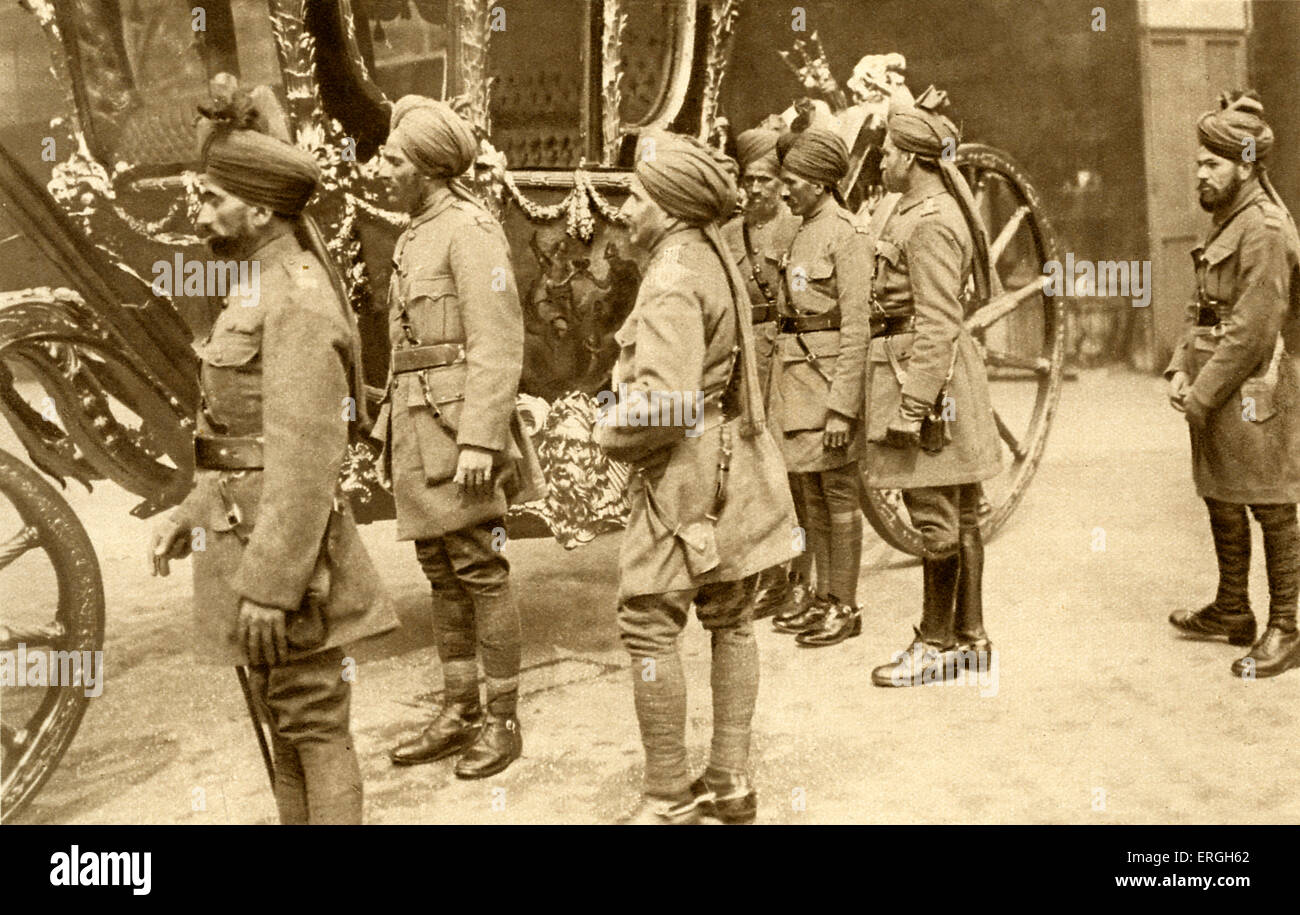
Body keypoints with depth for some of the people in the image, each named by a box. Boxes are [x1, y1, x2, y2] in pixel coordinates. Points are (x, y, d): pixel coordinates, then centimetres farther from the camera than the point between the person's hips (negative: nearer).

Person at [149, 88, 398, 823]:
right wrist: (192, 514, 17)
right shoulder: (269, 291, 14)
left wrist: (268, 583, -23)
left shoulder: (299, 305, -19)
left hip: (284, 542, -10)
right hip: (251, 525, 10)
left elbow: (307, 459, -23)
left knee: (313, 722, 0)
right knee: (282, 716, 17)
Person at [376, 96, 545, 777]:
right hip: (420, 432, 9)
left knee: (480, 572, -3)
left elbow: (498, 348, -18)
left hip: (459, 427, -9)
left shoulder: (470, 230, -12)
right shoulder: (418, 235, 17)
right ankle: (458, 715, 20)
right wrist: (399, 434, 22)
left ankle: (502, 722, 8)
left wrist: (479, 442, -23)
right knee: (440, 573, 12)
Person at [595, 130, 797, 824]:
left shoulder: (673, 280, -19)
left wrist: (612, 433, -11)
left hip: (685, 466, -10)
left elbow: (666, 399, -28)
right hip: (733, 456, 10)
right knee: (730, 621, 13)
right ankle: (730, 780, 23)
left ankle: (668, 797, 4)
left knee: (647, 624, -2)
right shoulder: (713, 256, 11)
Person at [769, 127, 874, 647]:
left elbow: (856, 328, -17)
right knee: (809, 493, 13)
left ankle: (845, 608, 8)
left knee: (838, 494, -1)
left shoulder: (848, 235, -12)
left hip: (832, 377, -9)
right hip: (797, 375, 9)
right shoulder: (804, 233, 15)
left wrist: (842, 407, -21)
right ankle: (824, 599, 23)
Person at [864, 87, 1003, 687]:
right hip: (941, 377, 11)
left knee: (936, 518, -1)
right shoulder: (921, 210, 15)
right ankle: (970, 638, 24)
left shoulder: (930, 223, -17)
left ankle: (937, 646, 9)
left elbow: (938, 324, -21)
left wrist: (912, 406, -22)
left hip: (926, 370, -11)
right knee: (959, 517, 14)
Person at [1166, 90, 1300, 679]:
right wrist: (1182, 369, 7)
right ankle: (1232, 611, 32)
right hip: (1216, 392, 10)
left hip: (1251, 395, -10)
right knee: (1221, 501, 18)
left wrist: (1202, 395, -18)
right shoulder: (1227, 222, 14)